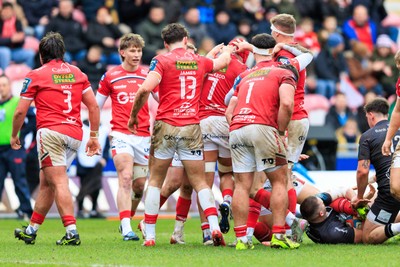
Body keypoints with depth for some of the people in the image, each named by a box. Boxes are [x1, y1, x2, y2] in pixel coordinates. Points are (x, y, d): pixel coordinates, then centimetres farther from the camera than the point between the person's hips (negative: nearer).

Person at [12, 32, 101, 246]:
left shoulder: (36, 75, 3)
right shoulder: (77, 73, 16)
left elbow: (20, 111, 4)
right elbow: (93, 106, 12)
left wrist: (14, 135, 19)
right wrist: (94, 136, 17)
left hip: (50, 131, -6)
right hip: (75, 135, 6)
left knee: (59, 182, -11)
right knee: (46, 182, 16)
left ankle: (71, 231, -25)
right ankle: (31, 230, 24)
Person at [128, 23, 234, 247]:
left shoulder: (162, 61, -2)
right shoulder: (200, 61, 10)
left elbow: (145, 89, -16)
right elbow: (223, 61, 32)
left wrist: (134, 115, -3)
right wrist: (228, 50, 54)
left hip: (166, 125, -2)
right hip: (192, 127, 2)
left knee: (155, 181, 9)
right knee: (200, 181, 7)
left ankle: (150, 235, 5)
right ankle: (214, 226, -11)